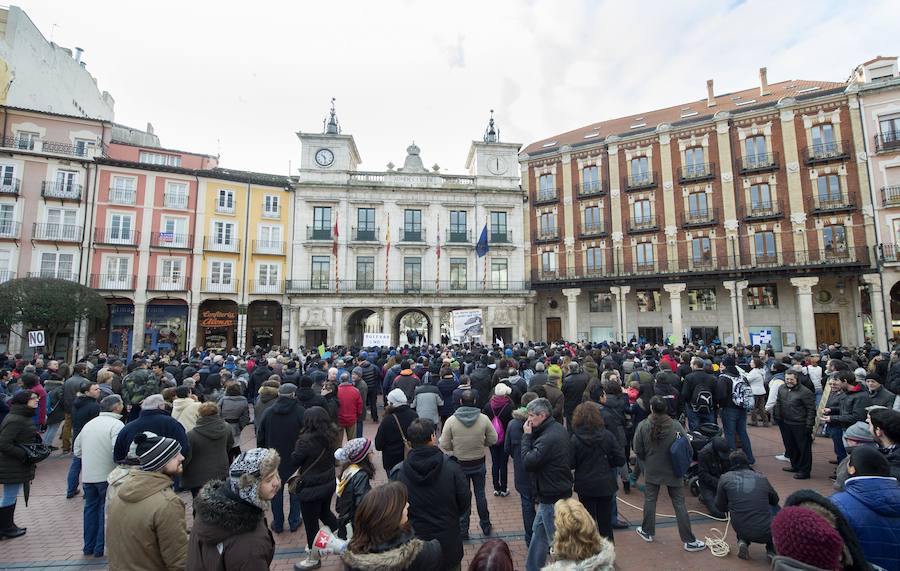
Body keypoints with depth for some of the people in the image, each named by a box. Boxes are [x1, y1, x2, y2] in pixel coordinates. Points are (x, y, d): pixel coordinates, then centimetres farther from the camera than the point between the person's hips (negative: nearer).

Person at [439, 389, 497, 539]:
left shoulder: (451, 420, -18)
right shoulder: (484, 419, -15)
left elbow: (444, 445, -14)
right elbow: (493, 439, -6)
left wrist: (456, 447, 4)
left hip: (460, 464, -1)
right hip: (479, 463, 1)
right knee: (480, 495, 20)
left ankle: (463, 530, 26)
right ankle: (486, 526, 36)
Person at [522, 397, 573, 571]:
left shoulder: (549, 437, -30)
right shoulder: (558, 428, 1)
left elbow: (528, 462, -25)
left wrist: (527, 435, -20)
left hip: (552, 497, -10)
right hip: (555, 490, 10)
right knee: (538, 531, 22)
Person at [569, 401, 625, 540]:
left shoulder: (575, 439, -17)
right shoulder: (607, 435, -12)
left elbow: (570, 464, -13)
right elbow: (620, 460, -8)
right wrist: (605, 462, 9)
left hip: (585, 487, -2)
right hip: (606, 485, 2)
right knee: (605, 523, 18)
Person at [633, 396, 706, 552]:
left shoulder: (643, 426, -16)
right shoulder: (676, 426, -16)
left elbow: (638, 450, -8)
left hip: (651, 471, 0)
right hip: (673, 471, 0)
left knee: (650, 501, 16)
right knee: (679, 504, 10)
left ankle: (647, 532, 30)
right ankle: (689, 541, 18)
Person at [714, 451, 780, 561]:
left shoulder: (725, 478, 0)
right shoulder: (762, 478, 3)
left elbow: (721, 507, 8)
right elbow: (775, 500, 22)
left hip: (742, 532, 1)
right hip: (766, 532, 0)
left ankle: (743, 542, 10)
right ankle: (771, 549, 19)